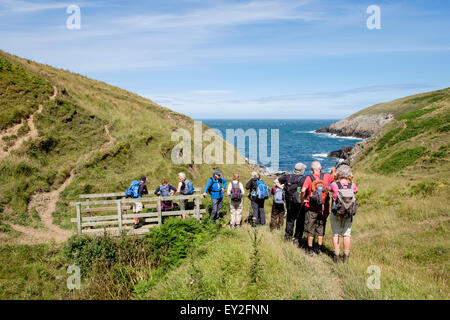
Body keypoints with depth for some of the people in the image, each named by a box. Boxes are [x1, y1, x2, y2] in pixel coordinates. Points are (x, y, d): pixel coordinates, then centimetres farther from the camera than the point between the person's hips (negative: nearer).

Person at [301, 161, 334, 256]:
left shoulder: (309, 178, -9)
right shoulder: (326, 177, -4)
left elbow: (303, 190, -20)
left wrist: (302, 200, -7)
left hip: (311, 209, -2)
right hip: (323, 209, 2)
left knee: (310, 229, 10)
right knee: (321, 229, 16)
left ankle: (310, 249, 15)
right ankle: (319, 249, 22)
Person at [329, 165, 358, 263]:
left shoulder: (334, 184, -12)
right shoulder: (352, 185, -6)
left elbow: (329, 189, 9)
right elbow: (356, 191, 16)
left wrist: (334, 179, 12)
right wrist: (351, 181, 14)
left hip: (335, 213, -2)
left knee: (336, 234, 8)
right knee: (346, 235, 11)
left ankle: (337, 256, 10)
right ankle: (346, 256, 16)